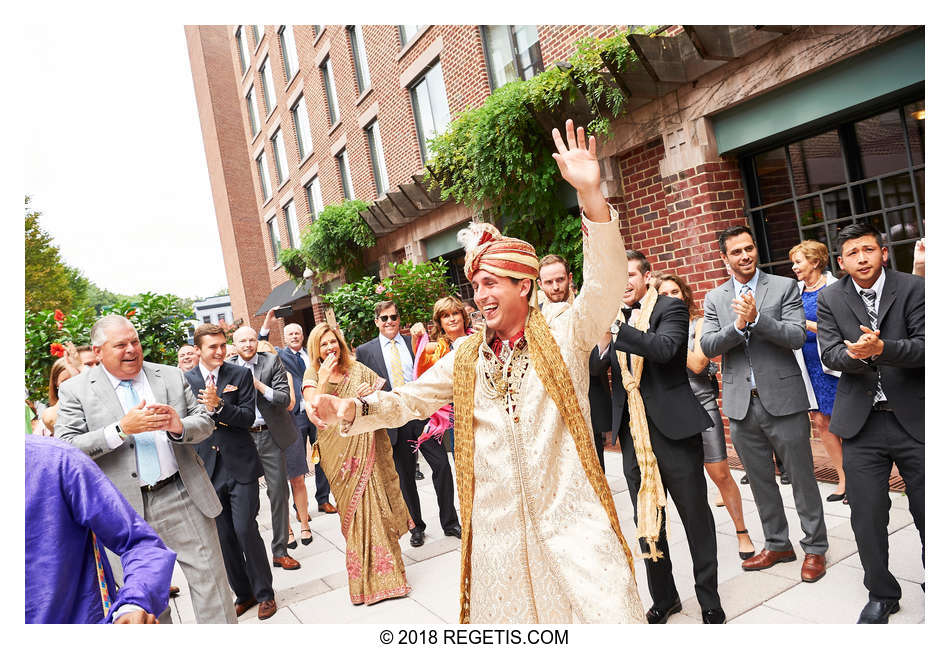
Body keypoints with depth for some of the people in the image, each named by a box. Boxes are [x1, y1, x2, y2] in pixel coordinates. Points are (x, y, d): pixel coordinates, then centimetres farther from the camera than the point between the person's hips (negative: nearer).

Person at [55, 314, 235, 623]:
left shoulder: (171, 376, 5)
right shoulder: (75, 390, -1)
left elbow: (205, 422, 6)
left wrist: (180, 426, -17)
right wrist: (121, 429, -21)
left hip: (183, 498, 1)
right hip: (127, 511, -1)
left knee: (210, 580, 8)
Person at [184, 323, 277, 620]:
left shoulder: (241, 375, -2)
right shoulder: (184, 380, 2)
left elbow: (249, 417, -10)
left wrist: (218, 406, -22)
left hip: (241, 465, -2)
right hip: (208, 469, 3)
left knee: (245, 529, -4)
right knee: (223, 537, 10)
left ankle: (264, 593, 15)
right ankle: (243, 593, 27)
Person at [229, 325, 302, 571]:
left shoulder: (272, 362, -1)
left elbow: (285, 398, -8)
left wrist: (259, 385, -19)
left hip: (270, 436, 0)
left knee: (279, 493, 4)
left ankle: (280, 551, 16)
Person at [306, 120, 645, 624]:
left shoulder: (563, 332, -5)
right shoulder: (466, 356, 7)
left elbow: (605, 285, -20)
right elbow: (412, 398, 10)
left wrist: (590, 195, -33)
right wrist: (353, 409, -8)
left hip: (569, 518, -3)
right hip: (497, 524, 4)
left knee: (610, 615, -1)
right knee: (505, 619, 15)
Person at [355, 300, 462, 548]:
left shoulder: (416, 343, 7)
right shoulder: (365, 351, 4)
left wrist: (435, 407, -3)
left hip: (423, 415, 1)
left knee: (442, 466, -1)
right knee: (405, 477, 9)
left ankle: (450, 523, 16)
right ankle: (416, 526, 26)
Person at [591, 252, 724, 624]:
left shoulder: (670, 308, -4)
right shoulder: (613, 316, 9)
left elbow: (665, 348, -24)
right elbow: (597, 369, 2)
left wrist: (615, 328, -29)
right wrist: (602, 342, -17)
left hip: (673, 427, -4)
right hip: (632, 434, 5)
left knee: (696, 517, 8)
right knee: (646, 520, 15)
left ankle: (709, 602, 28)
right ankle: (663, 598, 33)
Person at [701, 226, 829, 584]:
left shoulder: (784, 287, -1)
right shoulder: (714, 298, 8)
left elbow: (797, 337, -12)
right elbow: (708, 346, -3)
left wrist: (757, 317, -25)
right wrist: (739, 325, -19)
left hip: (783, 399, -3)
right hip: (741, 404, 3)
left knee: (802, 477, 7)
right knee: (760, 481, 15)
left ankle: (815, 547, 25)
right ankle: (777, 544, 32)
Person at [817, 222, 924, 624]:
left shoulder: (912, 289, -3)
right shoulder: (830, 299, 4)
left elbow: (925, 347, -13)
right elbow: (830, 354, -4)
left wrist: (880, 348, -30)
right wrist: (855, 354, -26)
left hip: (914, 418, -1)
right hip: (862, 422, 2)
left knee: (928, 514, 9)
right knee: (867, 515, 6)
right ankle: (882, 595, 26)